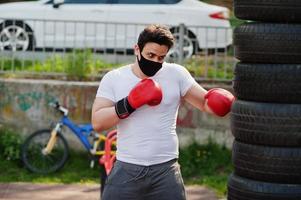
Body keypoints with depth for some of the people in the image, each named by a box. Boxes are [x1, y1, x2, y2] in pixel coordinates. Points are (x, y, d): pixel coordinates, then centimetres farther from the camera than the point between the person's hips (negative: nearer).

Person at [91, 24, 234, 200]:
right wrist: (130, 103, -19)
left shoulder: (176, 74, 1)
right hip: (127, 170, 0)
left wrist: (223, 102, -21)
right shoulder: (113, 78, 0)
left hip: (166, 170, 0)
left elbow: (205, 102, 1)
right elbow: (97, 122, -7)